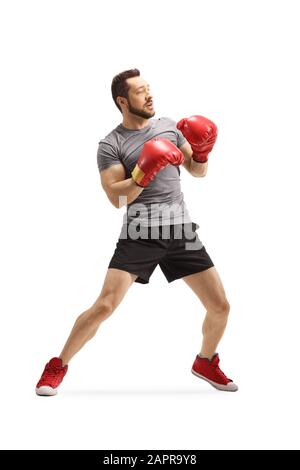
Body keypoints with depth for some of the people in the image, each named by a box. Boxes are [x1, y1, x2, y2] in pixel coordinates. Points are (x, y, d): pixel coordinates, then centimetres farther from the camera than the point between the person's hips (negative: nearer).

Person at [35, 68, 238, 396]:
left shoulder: (168, 126, 12)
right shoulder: (110, 145, -2)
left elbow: (197, 172, 17)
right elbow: (116, 197, -11)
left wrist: (202, 151, -3)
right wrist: (144, 173, -24)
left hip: (180, 231, 4)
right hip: (138, 233, -4)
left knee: (220, 306, 2)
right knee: (104, 306, -13)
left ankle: (205, 363, 30)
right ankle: (58, 366, 8)